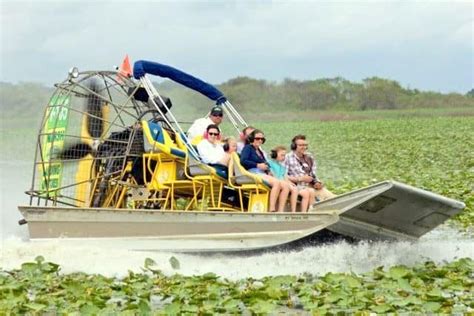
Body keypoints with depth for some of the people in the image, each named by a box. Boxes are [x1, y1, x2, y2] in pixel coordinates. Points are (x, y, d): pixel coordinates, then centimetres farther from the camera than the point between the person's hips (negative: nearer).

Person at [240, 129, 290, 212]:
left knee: (285, 187, -13)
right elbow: (243, 161, -8)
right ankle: (272, 210, -35)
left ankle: (280, 212, -22)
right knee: (276, 182, -31)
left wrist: (267, 169, 4)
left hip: (263, 174, 8)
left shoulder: (260, 151, 30)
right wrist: (258, 165, -10)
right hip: (253, 173, -8)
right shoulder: (248, 148, 8)